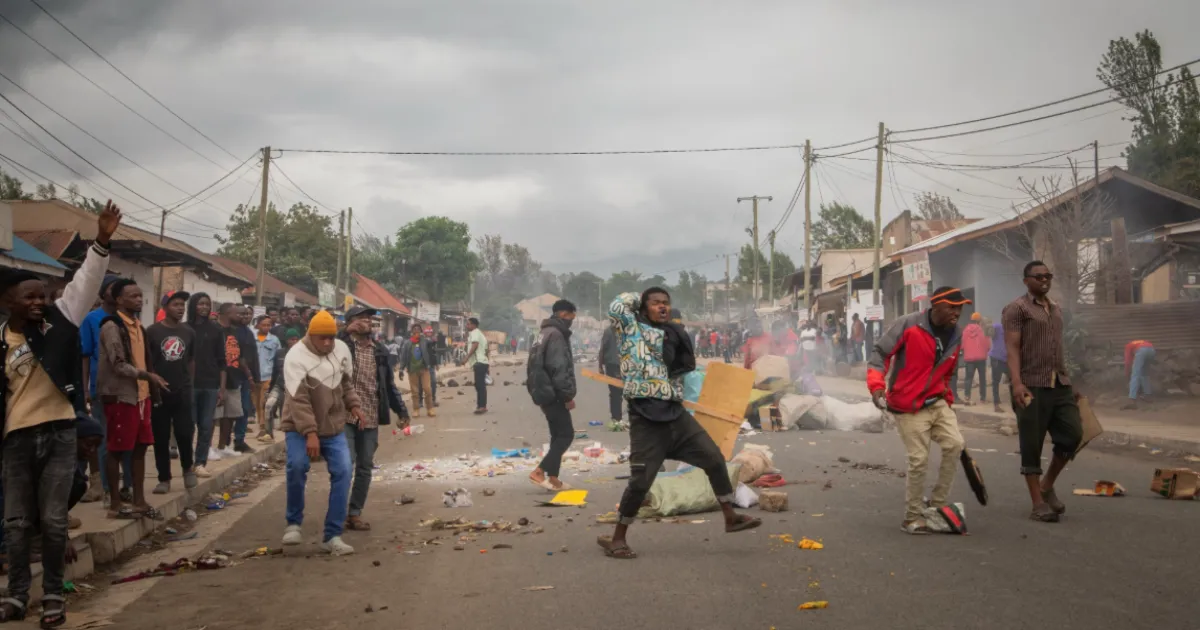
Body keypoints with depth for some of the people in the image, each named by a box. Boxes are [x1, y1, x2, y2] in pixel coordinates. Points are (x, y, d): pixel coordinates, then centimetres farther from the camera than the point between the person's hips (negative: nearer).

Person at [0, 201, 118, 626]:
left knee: (53, 520, 3)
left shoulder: (57, 320, 1)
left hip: (60, 432, 0)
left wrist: (101, 242, -21)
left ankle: (53, 596, 13)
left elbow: (85, 284, -9)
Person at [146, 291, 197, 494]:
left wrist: (188, 383, 11)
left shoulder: (189, 332, 7)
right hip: (159, 392, -2)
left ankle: (188, 468, 21)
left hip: (183, 392, 2)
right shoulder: (152, 331, -4)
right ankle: (164, 478, 15)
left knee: (185, 434, -5)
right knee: (161, 438, 4)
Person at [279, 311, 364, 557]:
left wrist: (354, 405, 3)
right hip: (300, 428, -5)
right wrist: (310, 433, -31)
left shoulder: (342, 349, 0)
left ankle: (332, 535, 0)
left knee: (342, 472, -8)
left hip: (334, 427, 5)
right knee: (297, 466, -26)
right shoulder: (296, 357, -18)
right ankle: (294, 523, -1)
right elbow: (298, 399, -24)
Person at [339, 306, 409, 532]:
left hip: (371, 418, 5)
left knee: (365, 468, 8)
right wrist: (346, 333, -18)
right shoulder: (341, 345, -2)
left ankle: (355, 513, 18)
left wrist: (401, 410, 15)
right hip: (345, 415, -5)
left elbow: (389, 384, 17)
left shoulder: (380, 350, 12)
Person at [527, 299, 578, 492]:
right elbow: (559, 368, -22)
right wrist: (568, 395, -18)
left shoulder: (547, 333, 18)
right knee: (566, 434, -7)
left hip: (545, 392, 10)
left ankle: (552, 478, 11)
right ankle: (539, 471, -11)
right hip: (552, 393, -10)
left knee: (558, 434, 13)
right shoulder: (556, 335, -15)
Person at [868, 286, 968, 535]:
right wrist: (877, 385, -24)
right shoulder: (908, 325, -13)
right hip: (908, 407, -6)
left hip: (937, 403, 6)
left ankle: (937, 503, 4)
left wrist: (948, 400, 19)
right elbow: (879, 352, -13)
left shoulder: (956, 336, 7)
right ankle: (911, 517, 10)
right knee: (919, 460, -7)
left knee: (955, 445, -13)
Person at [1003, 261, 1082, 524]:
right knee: (1032, 446, -2)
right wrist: (1017, 383, -24)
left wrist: (1068, 382, 20)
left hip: (1060, 385, 7)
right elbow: (1012, 349, -12)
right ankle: (1038, 504, 4)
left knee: (1073, 434, 1)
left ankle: (1047, 485, 20)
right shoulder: (1017, 308, -3)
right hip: (1032, 387, -7)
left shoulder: (1056, 310, 20)